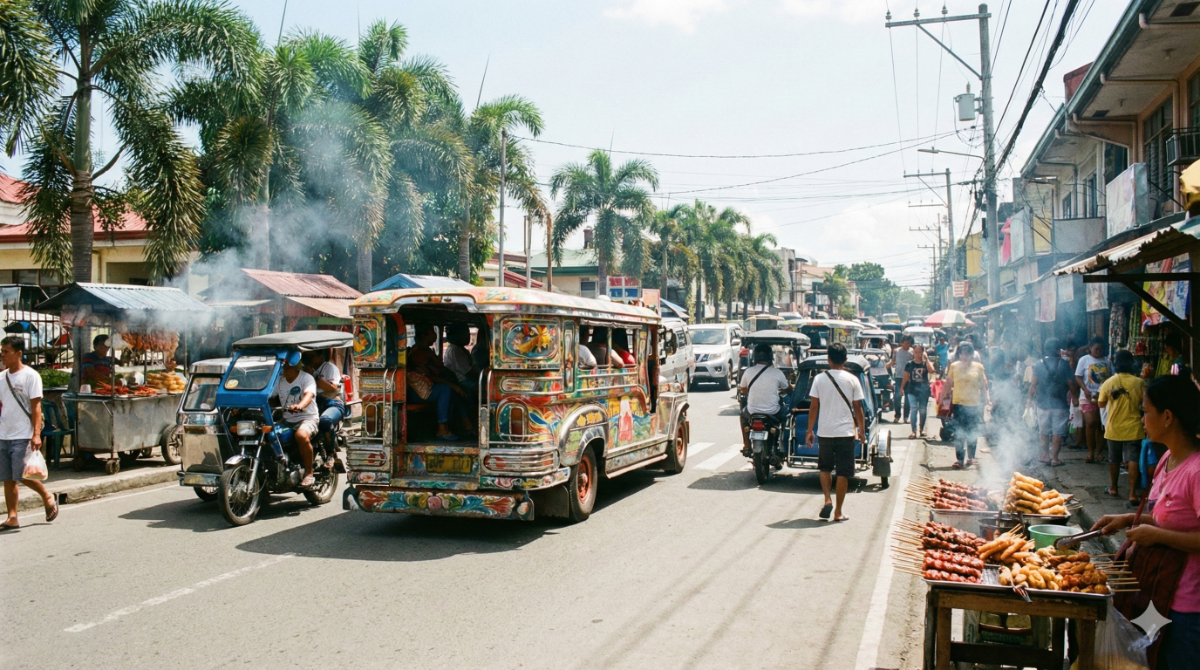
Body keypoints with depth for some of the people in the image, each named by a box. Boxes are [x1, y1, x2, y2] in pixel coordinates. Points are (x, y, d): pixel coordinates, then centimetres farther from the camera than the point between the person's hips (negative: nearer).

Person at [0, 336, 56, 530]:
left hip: (22, 436, -6)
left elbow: (36, 407, -10)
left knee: (22, 475, -8)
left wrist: (36, 434, -18)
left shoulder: (30, 376, -7)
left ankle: (48, 498, 15)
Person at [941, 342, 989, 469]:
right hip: (958, 403, 0)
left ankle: (971, 457, 24)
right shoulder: (954, 366, 4)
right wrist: (942, 395, 5)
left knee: (972, 432, 9)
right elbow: (948, 384, 10)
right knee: (959, 433, -3)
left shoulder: (978, 367, 2)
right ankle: (960, 459, 0)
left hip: (974, 404, 0)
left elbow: (983, 385, 7)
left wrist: (986, 397, -2)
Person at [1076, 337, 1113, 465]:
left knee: (1101, 425, 4)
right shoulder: (1084, 360, 3)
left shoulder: (1107, 361, 11)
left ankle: (1098, 453, 11)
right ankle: (1090, 453, -3)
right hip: (1088, 396, -3)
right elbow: (1078, 377, -1)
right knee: (1091, 423, -11)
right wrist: (1086, 390, -14)